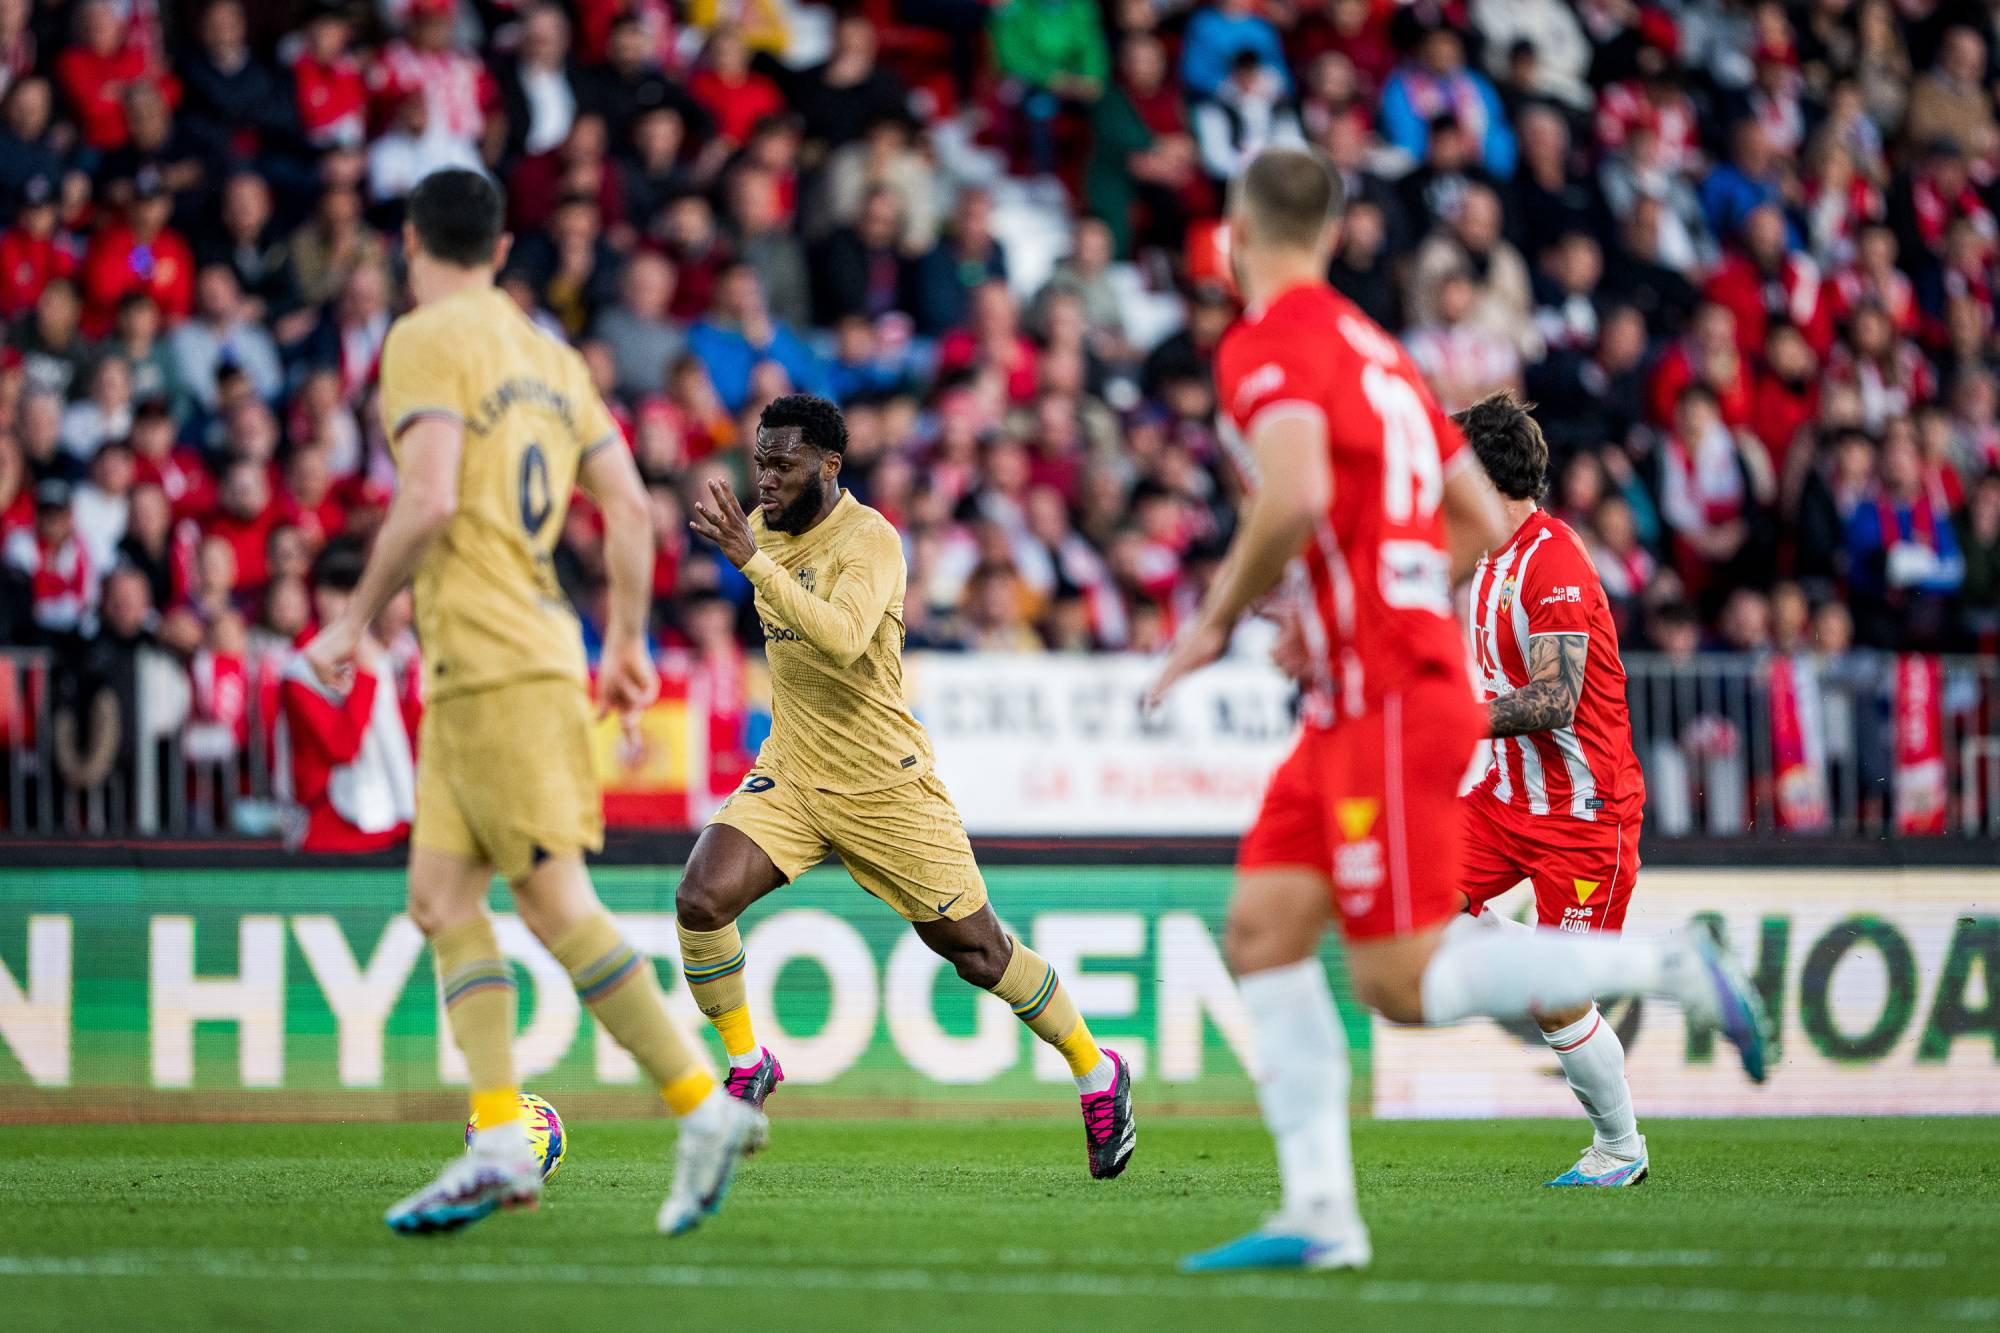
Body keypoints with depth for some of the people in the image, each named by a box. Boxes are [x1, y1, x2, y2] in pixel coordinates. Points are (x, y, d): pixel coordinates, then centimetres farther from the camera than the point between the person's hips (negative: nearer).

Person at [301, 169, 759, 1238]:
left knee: (555, 902, -9)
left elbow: (427, 504, -17)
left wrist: (355, 619, -7)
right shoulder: (548, 353, 18)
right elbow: (628, 504, 16)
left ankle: (704, 1103, -10)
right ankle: (499, 1142, 1)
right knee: (440, 896, 8)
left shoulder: (426, 340, -6)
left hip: (493, 663, -9)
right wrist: (630, 639, 23)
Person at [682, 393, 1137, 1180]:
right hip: (789, 774, 5)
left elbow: (840, 640, -39)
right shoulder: (766, 528, 3)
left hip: (883, 787, -5)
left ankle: (1098, 1076, 27)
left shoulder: (870, 542, -20)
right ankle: (747, 1066, 1)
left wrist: (751, 559, -41)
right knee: (701, 900, -20)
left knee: (975, 951, 5)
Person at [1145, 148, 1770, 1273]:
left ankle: (1666, 968, -4)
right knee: (1263, 931, 4)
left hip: (1389, 702, -9)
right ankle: (1320, 1214, -2)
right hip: (1359, 702, 9)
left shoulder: (1268, 346, -9)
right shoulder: (1375, 349, 18)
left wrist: (1217, 620, -12)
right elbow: (1483, 523, 20)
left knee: (1403, 985, -8)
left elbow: (1295, 498, -28)